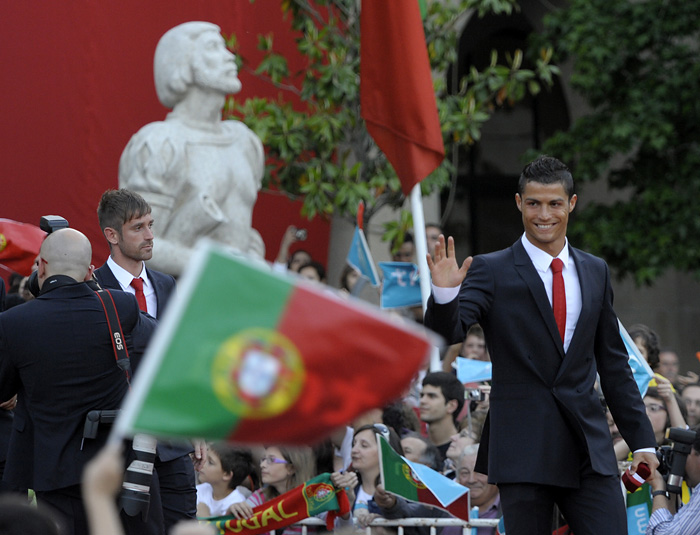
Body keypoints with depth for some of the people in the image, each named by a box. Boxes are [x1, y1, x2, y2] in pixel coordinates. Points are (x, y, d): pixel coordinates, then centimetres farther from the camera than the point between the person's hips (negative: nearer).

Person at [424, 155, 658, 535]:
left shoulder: (595, 272, 13)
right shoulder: (491, 271, 0)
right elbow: (448, 331, -13)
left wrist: (641, 441, 15)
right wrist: (444, 293, -35)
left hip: (589, 447, 3)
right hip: (524, 449, -3)